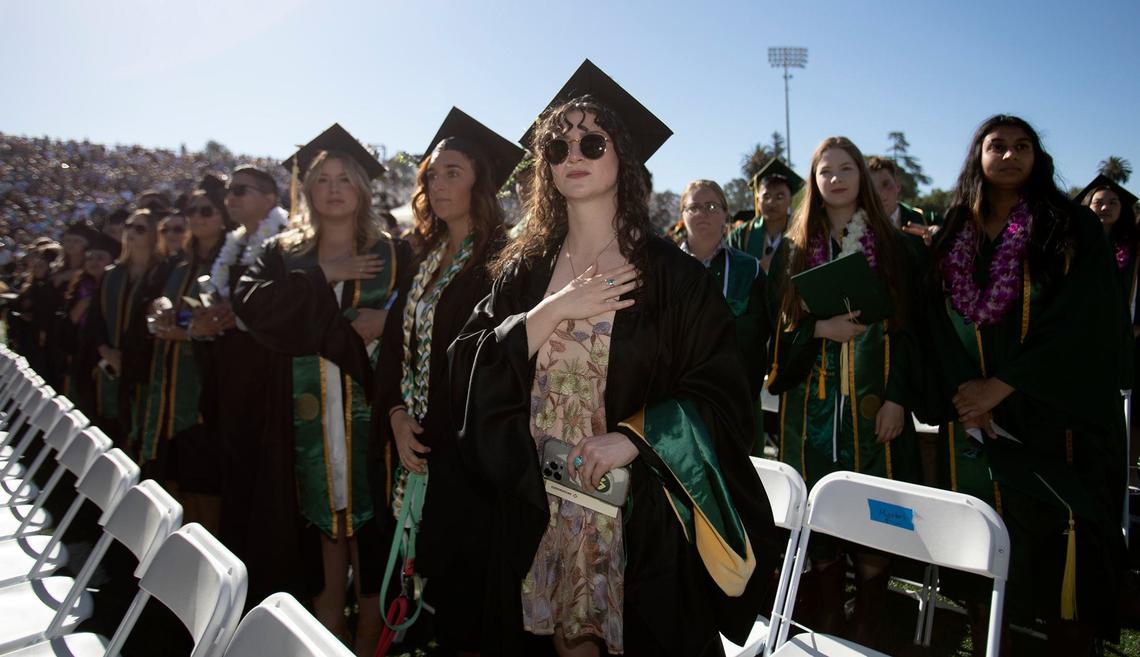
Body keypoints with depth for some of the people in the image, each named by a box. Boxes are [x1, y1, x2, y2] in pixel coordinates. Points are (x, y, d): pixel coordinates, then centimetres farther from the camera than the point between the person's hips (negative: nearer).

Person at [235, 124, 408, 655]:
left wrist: (388, 321, -18)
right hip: (308, 412, 2)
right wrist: (324, 276, -10)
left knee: (368, 518, 1)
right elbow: (250, 303, -8)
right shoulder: (282, 254, 11)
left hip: (370, 408, -1)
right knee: (322, 518, 7)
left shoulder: (393, 254, 7)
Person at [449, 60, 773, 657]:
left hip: (640, 514, -2)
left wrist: (633, 438, -20)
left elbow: (721, 391, -7)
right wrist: (551, 312, -14)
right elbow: (471, 373, -3)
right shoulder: (524, 271, 5)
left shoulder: (671, 275, -4)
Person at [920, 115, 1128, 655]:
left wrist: (1000, 387, -13)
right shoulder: (954, 237, 11)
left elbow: (1088, 326, -8)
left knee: (1063, 563, -1)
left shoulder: (1074, 230, 2)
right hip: (973, 422, 3)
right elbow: (939, 325, 5)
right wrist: (963, 396, -9)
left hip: (1055, 423, -2)